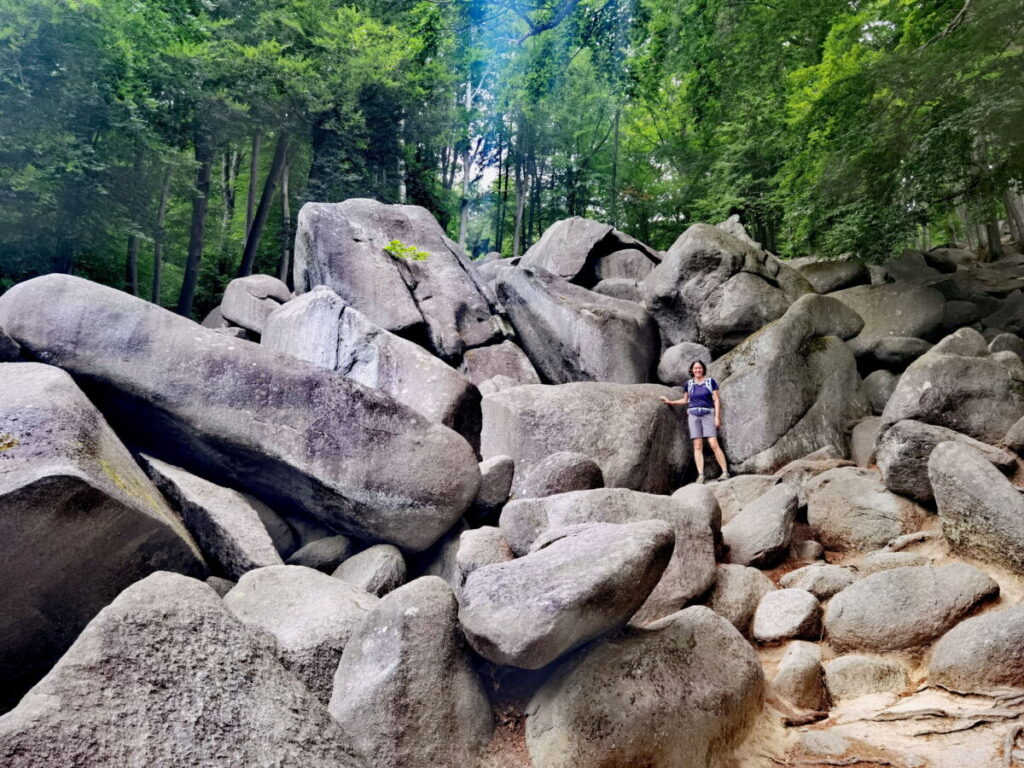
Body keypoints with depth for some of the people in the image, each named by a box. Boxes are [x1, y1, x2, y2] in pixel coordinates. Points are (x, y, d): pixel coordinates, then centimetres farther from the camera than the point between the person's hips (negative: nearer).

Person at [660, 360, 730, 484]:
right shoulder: (689, 383, 12)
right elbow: (685, 400, 24)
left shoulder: (710, 381, 3)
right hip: (693, 415, 2)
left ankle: (725, 472, -6)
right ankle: (700, 475, -6)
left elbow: (716, 399, 2)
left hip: (708, 414, -2)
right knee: (697, 446, -4)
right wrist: (670, 402, 17)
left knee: (714, 444, -11)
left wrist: (717, 416, -5)